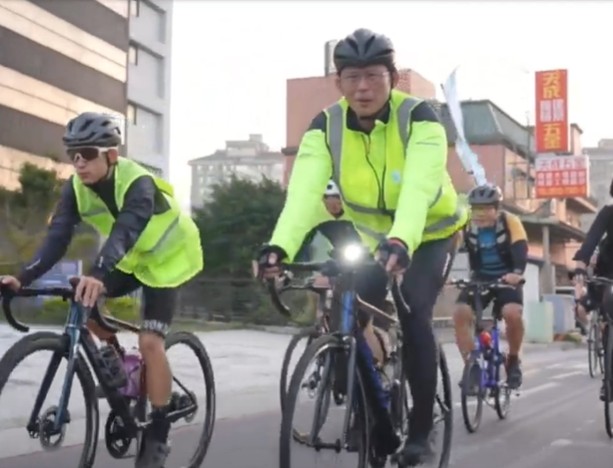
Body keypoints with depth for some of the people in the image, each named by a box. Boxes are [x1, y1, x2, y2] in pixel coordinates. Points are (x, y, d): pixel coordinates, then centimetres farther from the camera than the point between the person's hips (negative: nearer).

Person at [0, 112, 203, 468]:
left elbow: (125, 231, -49)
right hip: (130, 259, 6)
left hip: (167, 259, -6)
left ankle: (158, 435, -6)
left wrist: (98, 275, -66)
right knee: (83, 302, -14)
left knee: (149, 342, -18)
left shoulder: (137, 183, -33)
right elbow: (59, 235, -25)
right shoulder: (76, 188, -16)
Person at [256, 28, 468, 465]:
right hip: (373, 235, 4)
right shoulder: (326, 126, -20)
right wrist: (280, 247, -53)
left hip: (430, 233, -3)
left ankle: (422, 428, -7)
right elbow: (304, 190, -35)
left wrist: (401, 242, -63)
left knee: (412, 312, -24)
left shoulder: (419, 117, -28)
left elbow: (418, 188, -44)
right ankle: (379, 423, 8)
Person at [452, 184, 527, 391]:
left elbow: (520, 249, -29)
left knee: (513, 314, -30)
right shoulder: (466, 226, -12)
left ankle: (513, 361, -4)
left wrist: (517, 273, -49)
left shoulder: (510, 222, -17)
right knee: (460, 314, -23)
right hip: (480, 278, 2)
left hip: (506, 278, -2)